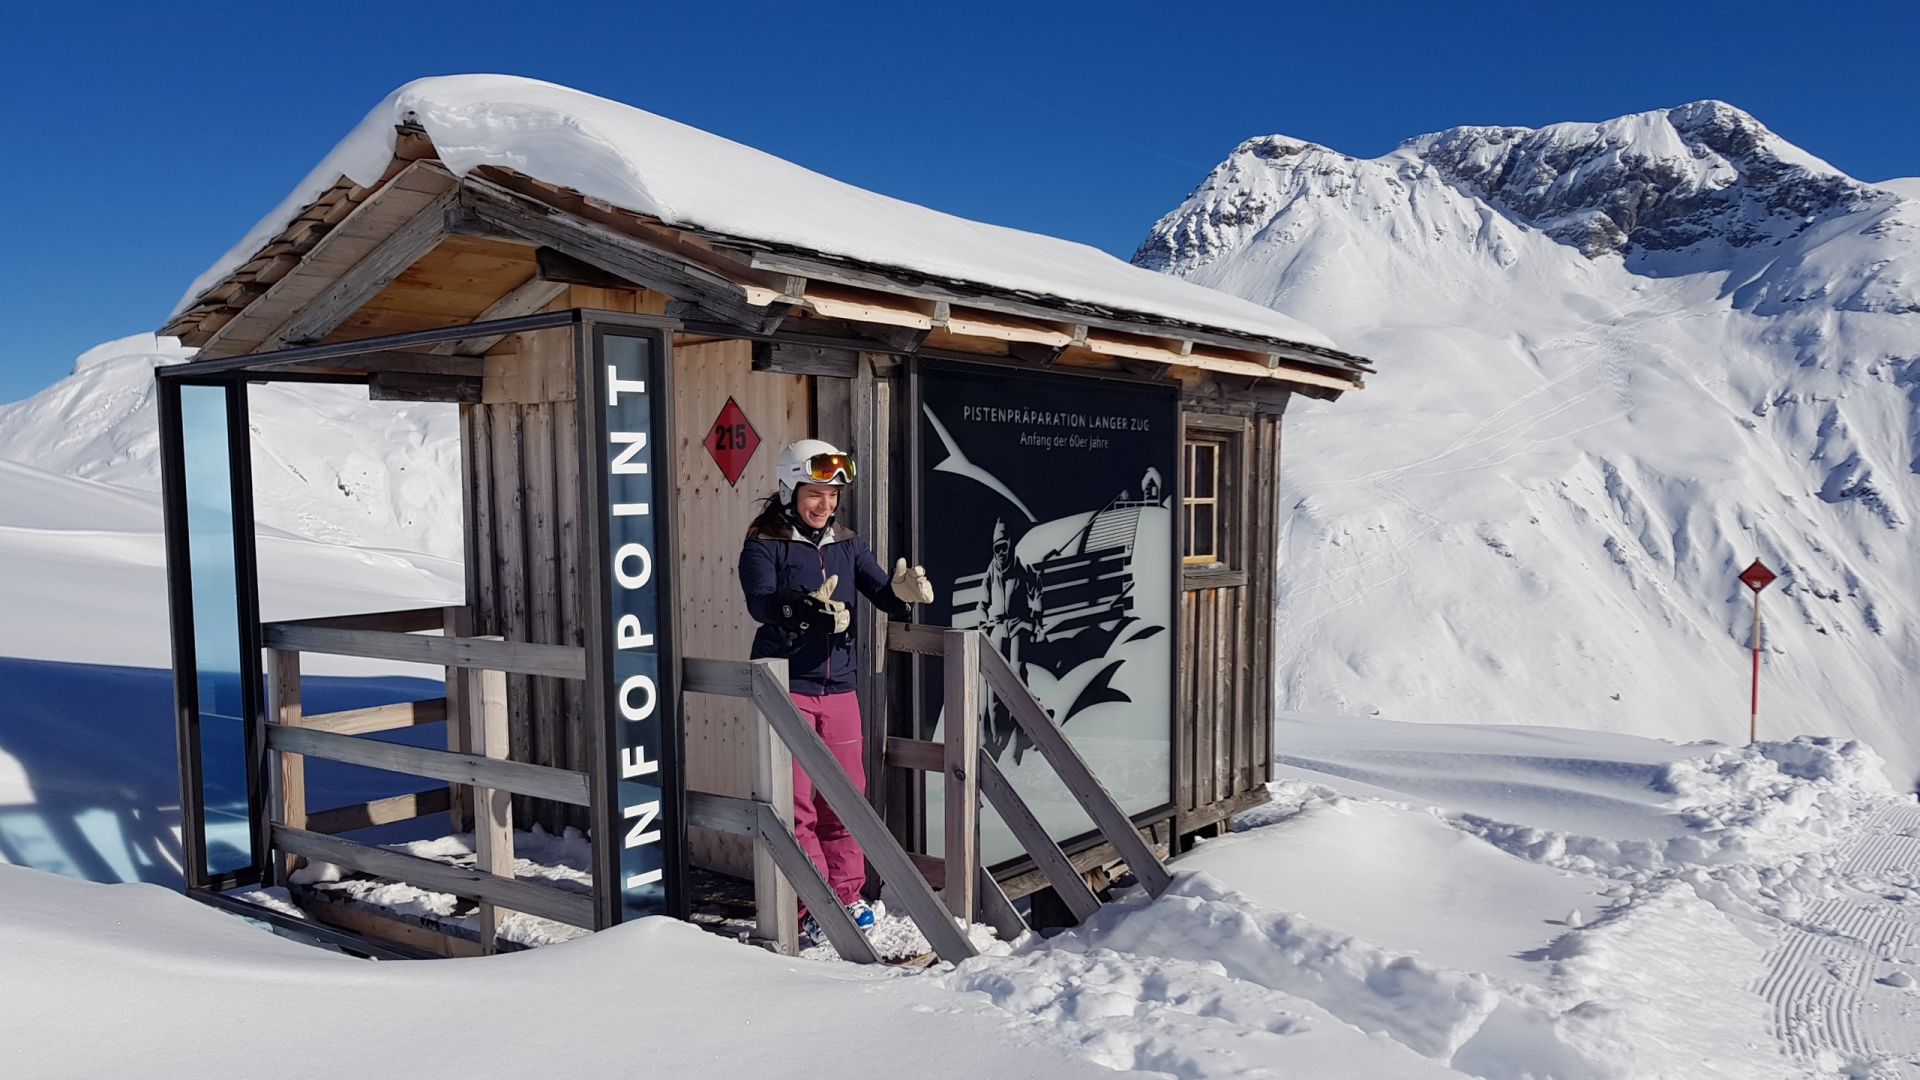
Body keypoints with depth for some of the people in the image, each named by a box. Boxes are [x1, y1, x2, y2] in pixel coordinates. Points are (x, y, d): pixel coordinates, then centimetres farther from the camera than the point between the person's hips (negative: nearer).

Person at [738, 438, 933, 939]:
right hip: (786, 687, -4)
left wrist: (903, 590, -23)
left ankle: (847, 892, 24)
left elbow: (880, 592, 0)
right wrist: (810, 606, -41)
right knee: (796, 800, -1)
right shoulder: (763, 545, -5)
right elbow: (761, 603, -22)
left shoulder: (847, 545, 10)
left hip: (838, 686, 5)